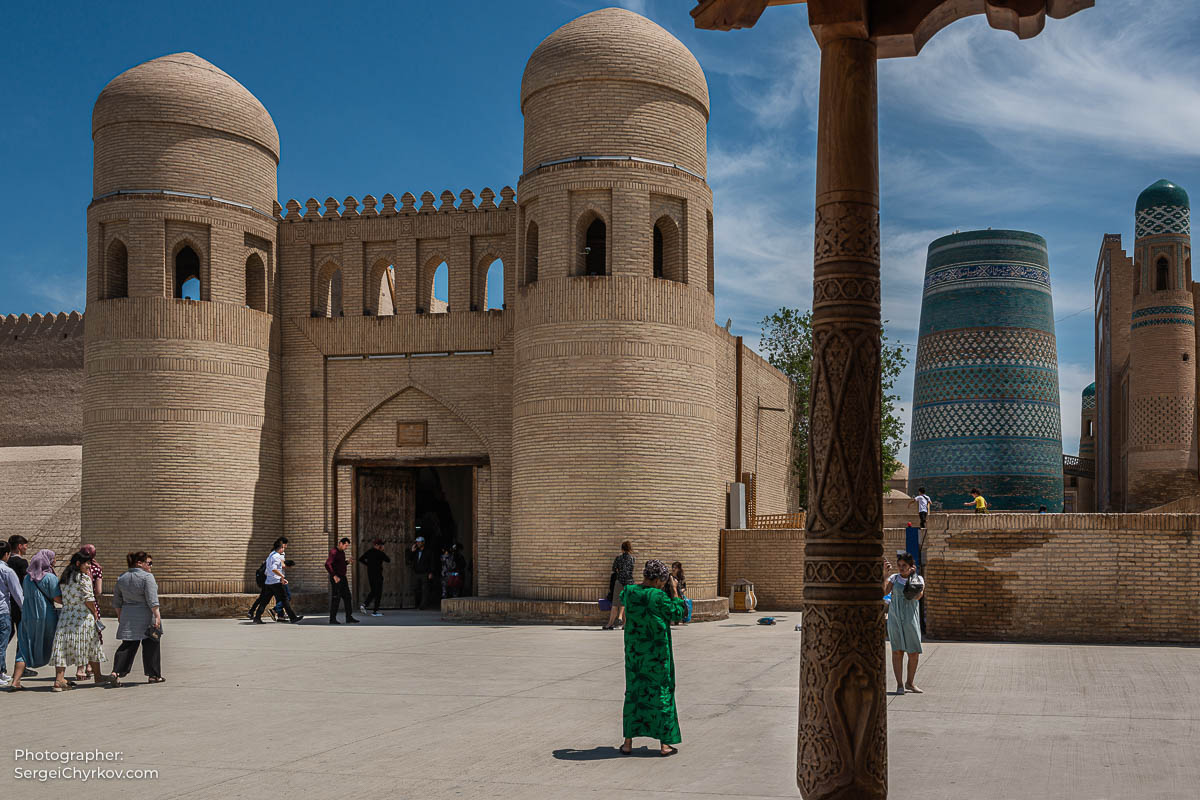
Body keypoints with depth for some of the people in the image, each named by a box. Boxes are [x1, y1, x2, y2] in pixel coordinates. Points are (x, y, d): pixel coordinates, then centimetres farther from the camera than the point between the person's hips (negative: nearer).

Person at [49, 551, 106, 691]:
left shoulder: (64, 579, 12)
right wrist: (95, 612, -2)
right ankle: (97, 677, 19)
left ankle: (59, 679, -9)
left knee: (63, 648, 2)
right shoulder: (84, 578, -8)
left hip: (66, 615, 5)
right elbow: (88, 599, -14)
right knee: (92, 647, 9)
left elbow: (61, 598, 14)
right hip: (83, 616, -5)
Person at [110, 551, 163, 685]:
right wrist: (157, 615, -17)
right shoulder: (147, 577, -12)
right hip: (146, 617, -5)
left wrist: (119, 615, 24)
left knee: (128, 645, 6)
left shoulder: (122, 577, 9)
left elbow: (116, 600, 15)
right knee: (150, 646, 7)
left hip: (128, 617, 5)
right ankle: (153, 675, 13)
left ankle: (116, 673, -10)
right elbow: (152, 600, -19)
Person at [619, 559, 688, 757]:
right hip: (658, 653, -4)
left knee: (633, 693, 13)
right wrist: (675, 591, 2)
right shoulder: (659, 597, -18)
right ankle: (664, 744, 10)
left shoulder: (629, 592, -4)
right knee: (662, 693, 7)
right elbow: (679, 614, -5)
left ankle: (628, 742, 12)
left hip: (634, 652, 4)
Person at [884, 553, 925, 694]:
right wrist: (885, 574, -15)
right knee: (897, 651, -2)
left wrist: (913, 575, -11)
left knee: (914, 653, 1)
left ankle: (909, 683, 20)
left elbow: (918, 596, -11)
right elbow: (884, 592, -8)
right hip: (895, 618, -1)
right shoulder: (894, 578, 6)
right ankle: (899, 684, 3)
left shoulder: (918, 579, 6)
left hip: (911, 619, 1)